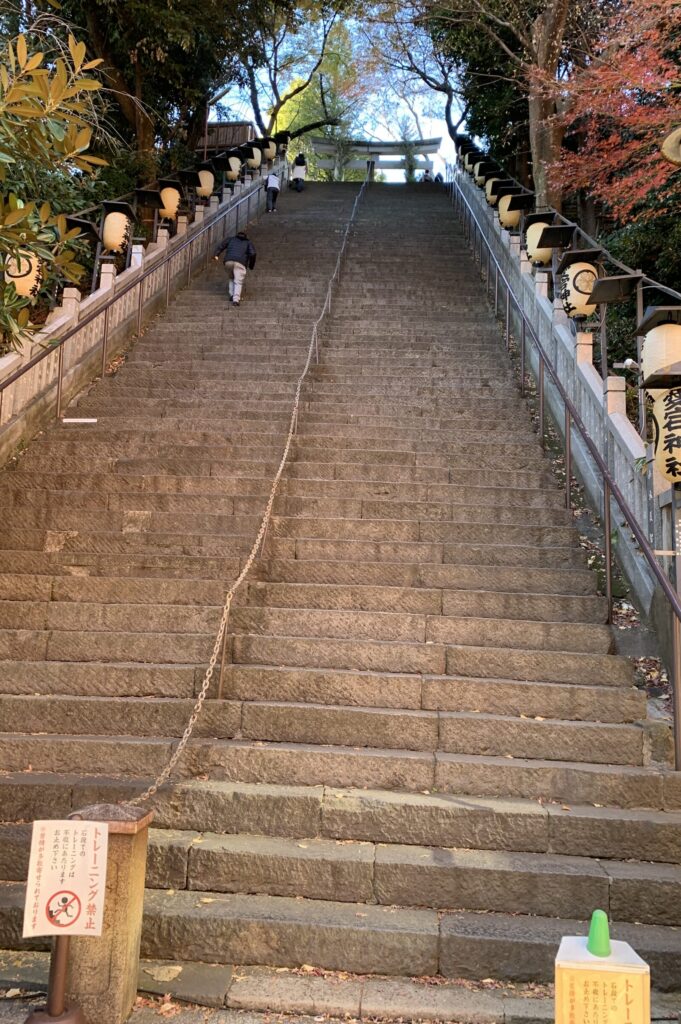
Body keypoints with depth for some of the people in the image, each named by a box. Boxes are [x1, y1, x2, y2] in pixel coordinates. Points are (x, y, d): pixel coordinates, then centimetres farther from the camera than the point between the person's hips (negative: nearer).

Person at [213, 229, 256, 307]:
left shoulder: (231, 239, 29)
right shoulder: (248, 242, 25)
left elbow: (222, 245, 12)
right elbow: (252, 254, 8)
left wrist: (216, 254, 1)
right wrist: (251, 266, 17)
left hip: (228, 261, 2)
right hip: (240, 262, -2)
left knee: (231, 278, 24)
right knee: (238, 282, -1)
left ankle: (232, 294, 11)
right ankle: (236, 299, -19)